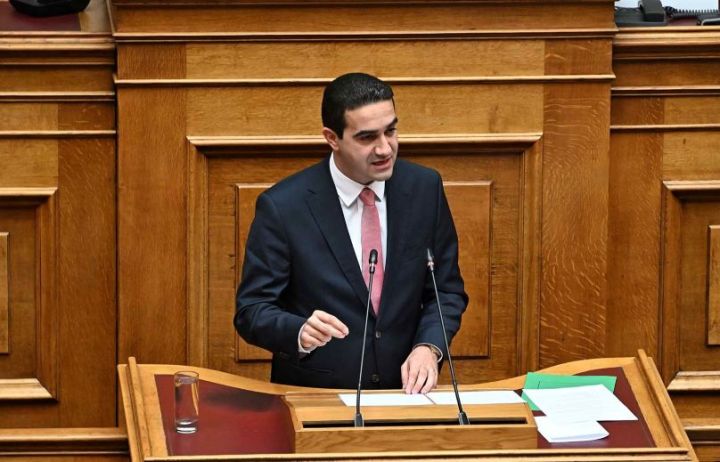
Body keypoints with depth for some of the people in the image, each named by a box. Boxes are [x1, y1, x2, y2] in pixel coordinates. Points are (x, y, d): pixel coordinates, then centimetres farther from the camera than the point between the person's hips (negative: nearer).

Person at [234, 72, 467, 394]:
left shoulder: (425, 188, 2)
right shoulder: (282, 207, -8)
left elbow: (447, 290, 10)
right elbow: (251, 311, -4)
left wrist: (429, 347, -9)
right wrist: (301, 332, -24)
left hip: (404, 389, 3)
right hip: (314, 398, -2)